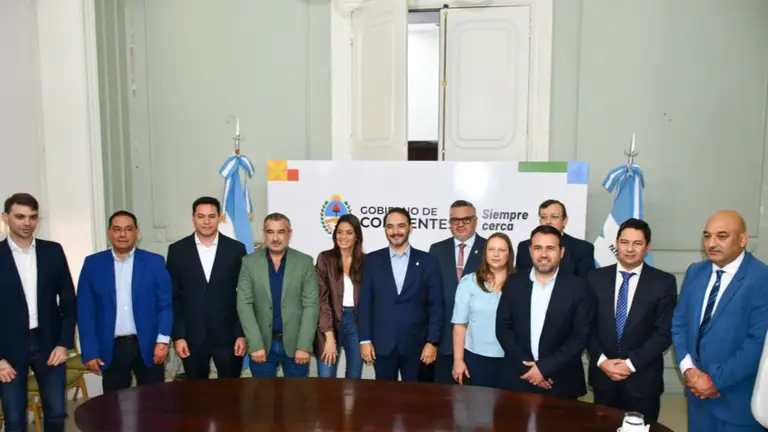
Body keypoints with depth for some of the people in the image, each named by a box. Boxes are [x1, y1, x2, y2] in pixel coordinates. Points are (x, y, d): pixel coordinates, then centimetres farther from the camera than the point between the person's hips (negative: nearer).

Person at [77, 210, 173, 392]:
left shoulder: (155, 262, 1)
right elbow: (85, 310, 2)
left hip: (148, 346, 0)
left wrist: (163, 340, -12)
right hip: (111, 348, 1)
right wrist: (90, 351, -3)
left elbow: (165, 304, -1)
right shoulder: (93, 264, 3)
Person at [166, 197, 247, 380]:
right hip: (192, 337, 1)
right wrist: (177, 335, -4)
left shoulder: (236, 249, -1)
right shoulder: (177, 250, 1)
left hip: (228, 335, 0)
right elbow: (172, 297, 1)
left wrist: (242, 334, -4)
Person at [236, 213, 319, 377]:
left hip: (295, 344, 0)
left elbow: (311, 305, -5)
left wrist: (304, 346, -12)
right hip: (262, 344, 1)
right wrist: (256, 344, -11)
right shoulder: (249, 262, 0)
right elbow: (244, 304, -4)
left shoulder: (305, 262, -2)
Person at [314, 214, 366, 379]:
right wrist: (329, 336, -13)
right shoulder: (325, 258, -3)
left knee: (354, 378, 8)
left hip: (357, 322, 2)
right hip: (330, 322, -2)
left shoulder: (365, 261, 4)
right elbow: (321, 297, -7)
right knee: (326, 379, -2)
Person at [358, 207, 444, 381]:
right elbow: (365, 302, 3)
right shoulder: (372, 260, 4)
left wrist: (432, 342, -7)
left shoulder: (428, 261, 1)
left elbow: (436, 305, -1)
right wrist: (365, 340, -3)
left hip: (416, 344, 0)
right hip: (382, 344, 1)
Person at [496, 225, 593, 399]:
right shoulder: (513, 283, 1)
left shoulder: (577, 287, -4)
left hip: (561, 382, -1)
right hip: (519, 378, 2)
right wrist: (526, 365, -10)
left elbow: (581, 336, -7)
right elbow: (503, 327, 0)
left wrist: (544, 367, -13)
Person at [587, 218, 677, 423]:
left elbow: (664, 333, -7)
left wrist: (632, 363, -13)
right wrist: (601, 360, -10)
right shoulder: (596, 278, 1)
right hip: (603, 376, 2)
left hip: (643, 379, -1)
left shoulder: (663, 282, -4)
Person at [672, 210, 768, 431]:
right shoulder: (695, 272, 4)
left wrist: (715, 380, -16)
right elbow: (679, 323, 7)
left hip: (738, 399, -5)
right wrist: (688, 369, -6)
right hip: (698, 388, 5)